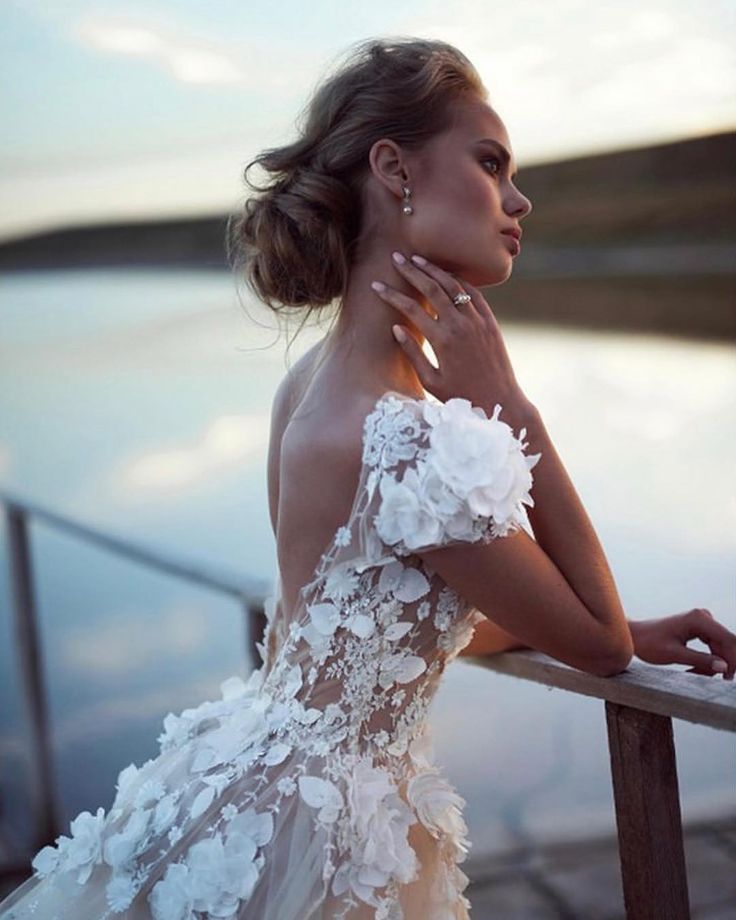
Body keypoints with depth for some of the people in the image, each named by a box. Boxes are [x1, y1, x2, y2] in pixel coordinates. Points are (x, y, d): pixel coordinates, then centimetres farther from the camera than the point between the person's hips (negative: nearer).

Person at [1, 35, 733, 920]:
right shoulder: (413, 442, -28)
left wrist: (624, 631, 12)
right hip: (305, 838, -9)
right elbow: (599, 643, -12)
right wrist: (506, 404, -16)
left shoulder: (312, 378, -1)